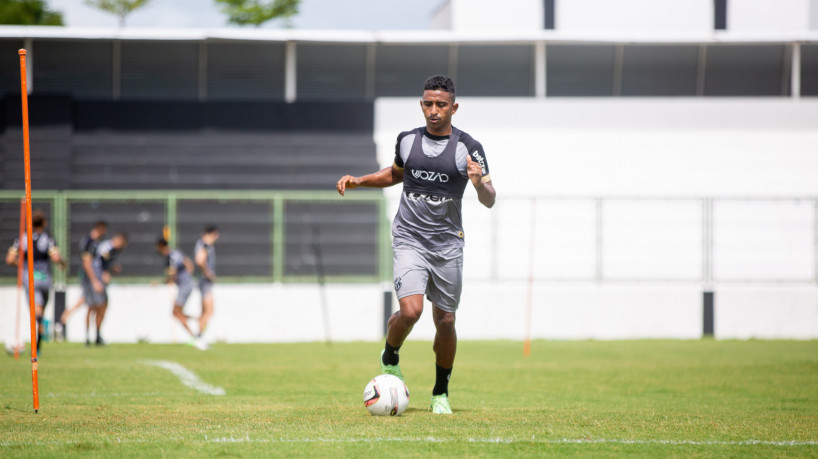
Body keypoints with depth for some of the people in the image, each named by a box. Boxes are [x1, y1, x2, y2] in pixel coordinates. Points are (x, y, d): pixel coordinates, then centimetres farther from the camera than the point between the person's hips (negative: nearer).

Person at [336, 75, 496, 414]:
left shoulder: (468, 148, -5)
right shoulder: (407, 140, 4)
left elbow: (489, 201, -8)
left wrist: (479, 183, -30)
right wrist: (358, 181, 13)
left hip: (447, 244, 0)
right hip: (409, 241, 0)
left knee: (445, 321, 5)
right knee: (410, 310, -20)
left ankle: (441, 393, 25)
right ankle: (390, 358, 12)